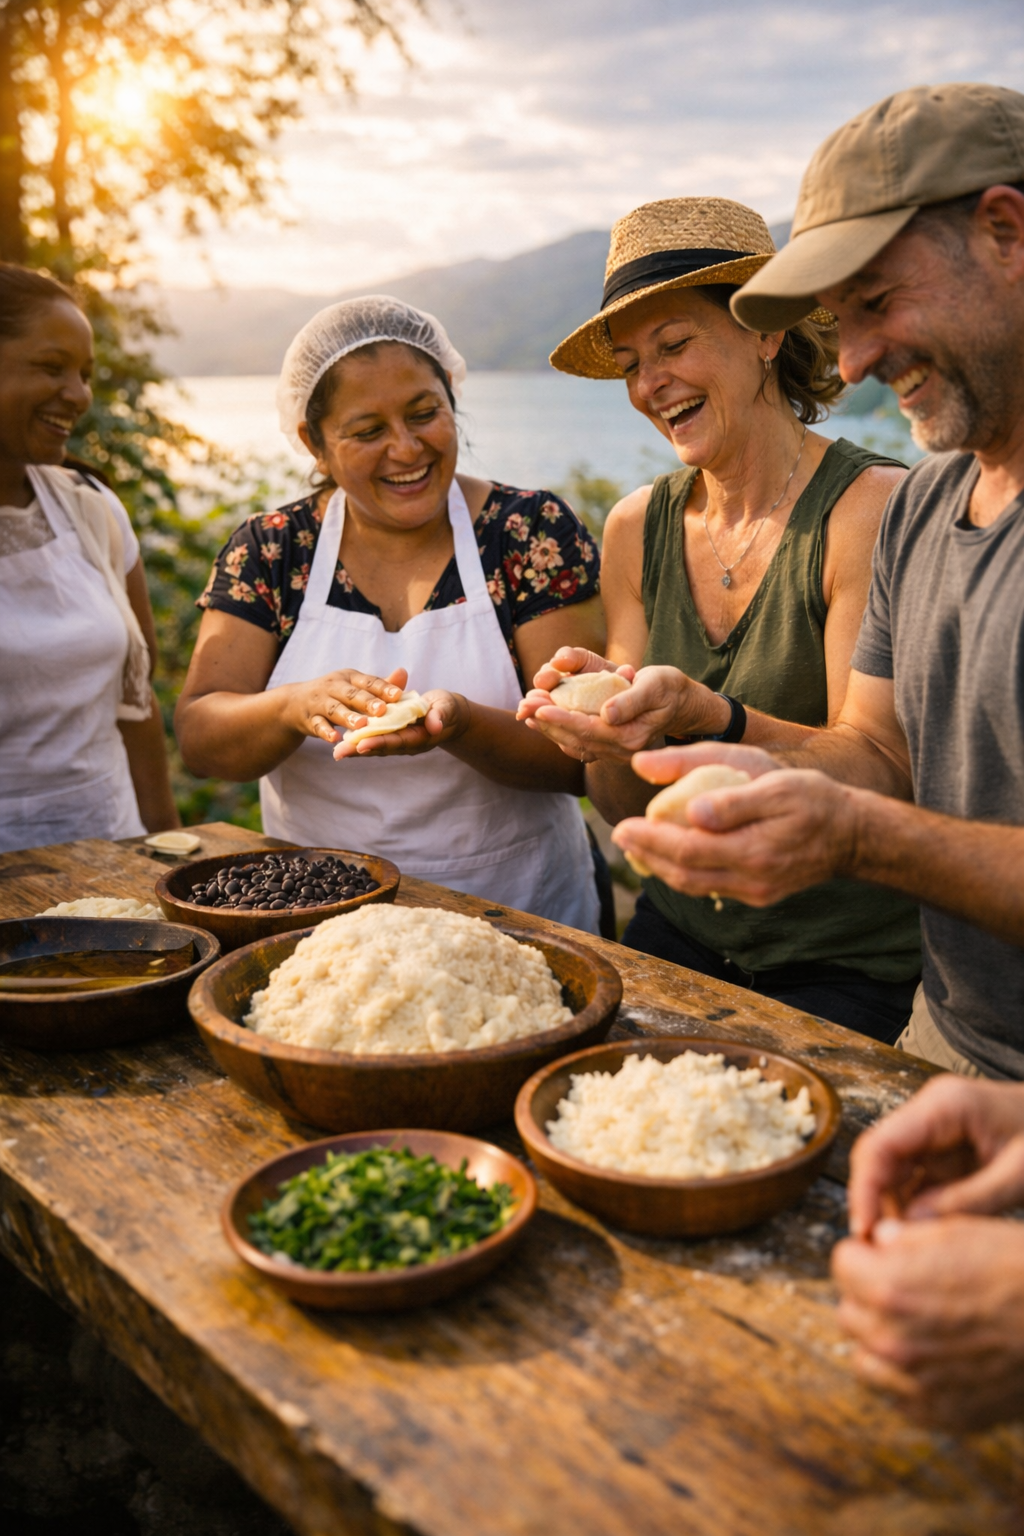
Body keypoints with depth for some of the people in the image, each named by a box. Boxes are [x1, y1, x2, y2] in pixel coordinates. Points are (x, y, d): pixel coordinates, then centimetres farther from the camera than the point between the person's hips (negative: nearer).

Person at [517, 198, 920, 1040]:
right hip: (683, 936, 4)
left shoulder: (871, 507, -12)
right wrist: (605, 731, -18)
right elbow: (633, 815, 3)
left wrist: (706, 716, -30)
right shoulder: (638, 527, 3)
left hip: (853, 969, -4)